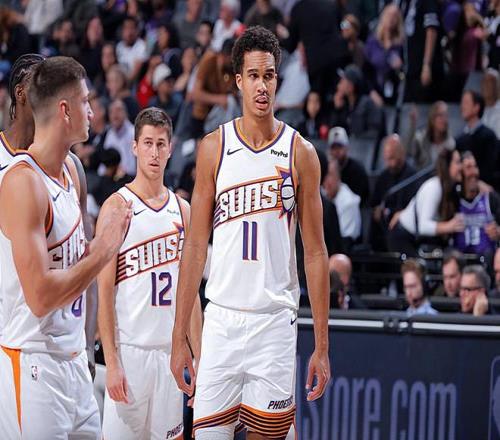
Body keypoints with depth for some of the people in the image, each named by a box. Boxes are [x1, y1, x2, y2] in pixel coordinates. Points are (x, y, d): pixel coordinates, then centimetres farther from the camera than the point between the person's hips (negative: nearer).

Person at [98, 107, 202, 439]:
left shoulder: (182, 210, 12)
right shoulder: (117, 206, -4)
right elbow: (104, 292, -8)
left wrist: (199, 355, 9)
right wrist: (111, 362, -14)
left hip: (170, 349, 5)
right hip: (129, 349, -5)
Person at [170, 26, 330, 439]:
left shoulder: (300, 153, 3)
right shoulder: (214, 148, 4)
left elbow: (315, 252, 4)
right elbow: (196, 246, 6)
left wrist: (322, 346, 0)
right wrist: (179, 336, 1)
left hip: (276, 322, 0)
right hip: (222, 317, 1)